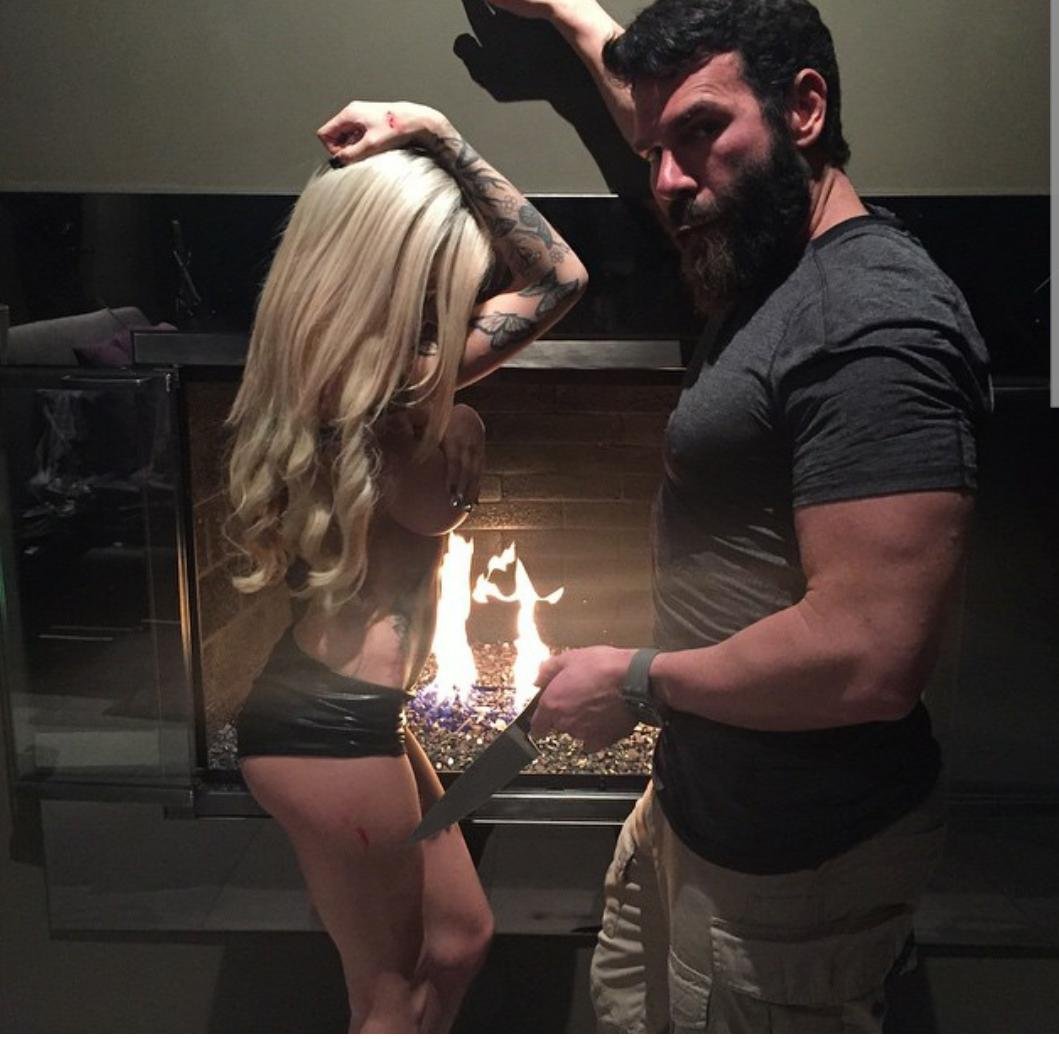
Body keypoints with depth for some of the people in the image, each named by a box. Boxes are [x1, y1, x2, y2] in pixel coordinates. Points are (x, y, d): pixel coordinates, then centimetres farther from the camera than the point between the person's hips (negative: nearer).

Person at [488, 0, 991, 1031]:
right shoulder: (772, 270, 5)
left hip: (786, 858, -9)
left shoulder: (876, 323, -25)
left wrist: (637, 682, -18)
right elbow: (659, 109, 27)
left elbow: (869, 658, -31)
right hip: (692, 795, 9)